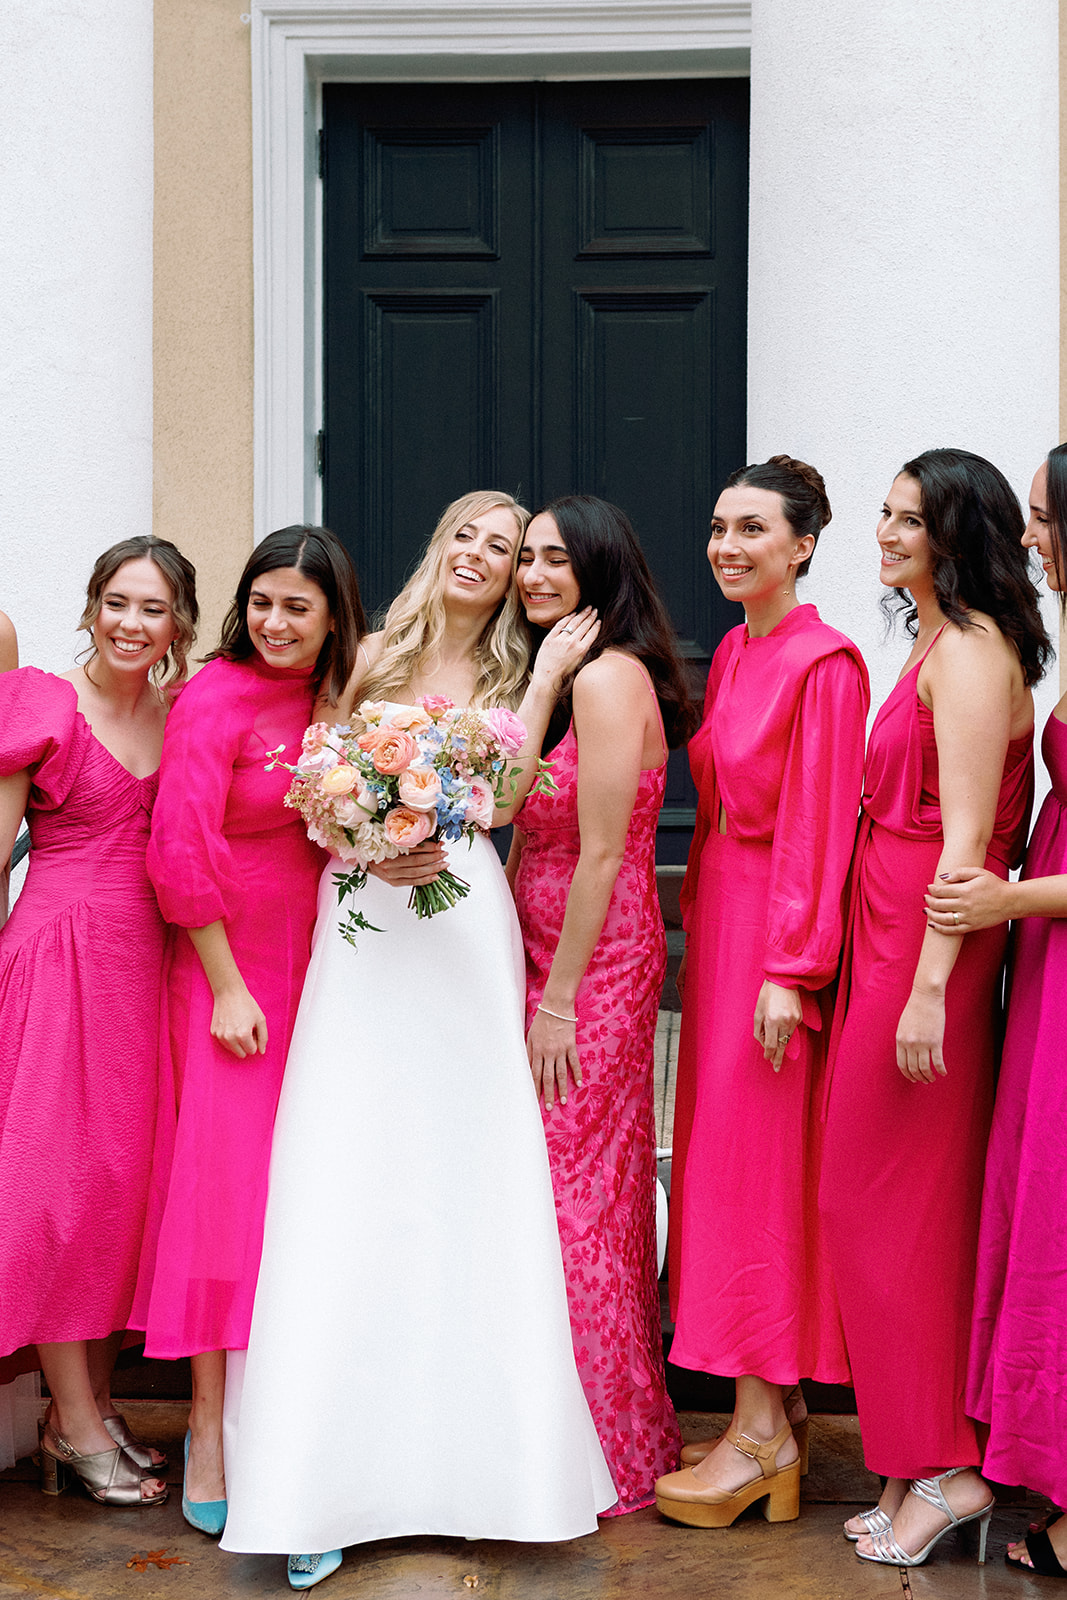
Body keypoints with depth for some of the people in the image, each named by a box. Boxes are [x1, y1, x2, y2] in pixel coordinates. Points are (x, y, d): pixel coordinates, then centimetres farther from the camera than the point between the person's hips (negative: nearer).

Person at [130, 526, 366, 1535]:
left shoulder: (329, 700, 7)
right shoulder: (215, 701, -13)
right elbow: (183, 853, -15)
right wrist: (228, 987, -15)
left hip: (308, 970, 6)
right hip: (227, 971, -6)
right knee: (225, 1183, -5)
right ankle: (210, 1434, 3)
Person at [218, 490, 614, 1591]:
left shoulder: (512, 676, 13)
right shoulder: (376, 660, 13)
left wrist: (547, 673, -5)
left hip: (466, 931, 0)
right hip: (361, 928, 0)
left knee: (467, 1177, -3)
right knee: (349, 1182, -6)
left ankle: (468, 1452, 6)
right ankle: (334, 1471, -3)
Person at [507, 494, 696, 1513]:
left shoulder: (608, 677, -17)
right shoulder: (560, 674, 14)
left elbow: (601, 854, -19)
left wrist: (559, 999, -16)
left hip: (593, 969, -9)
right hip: (547, 958, 9)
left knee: (573, 1198, 0)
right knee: (565, 1190, 14)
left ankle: (604, 1454, 15)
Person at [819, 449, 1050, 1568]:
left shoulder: (968, 651, -13)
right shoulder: (938, 647, 18)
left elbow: (967, 836, -19)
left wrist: (929, 987, -23)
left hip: (926, 950, -10)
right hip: (890, 937, 10)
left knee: (884, 1197, -4)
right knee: (919, 1201, 12)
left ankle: (940, 1469, 5)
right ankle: (922, 1464, 20)